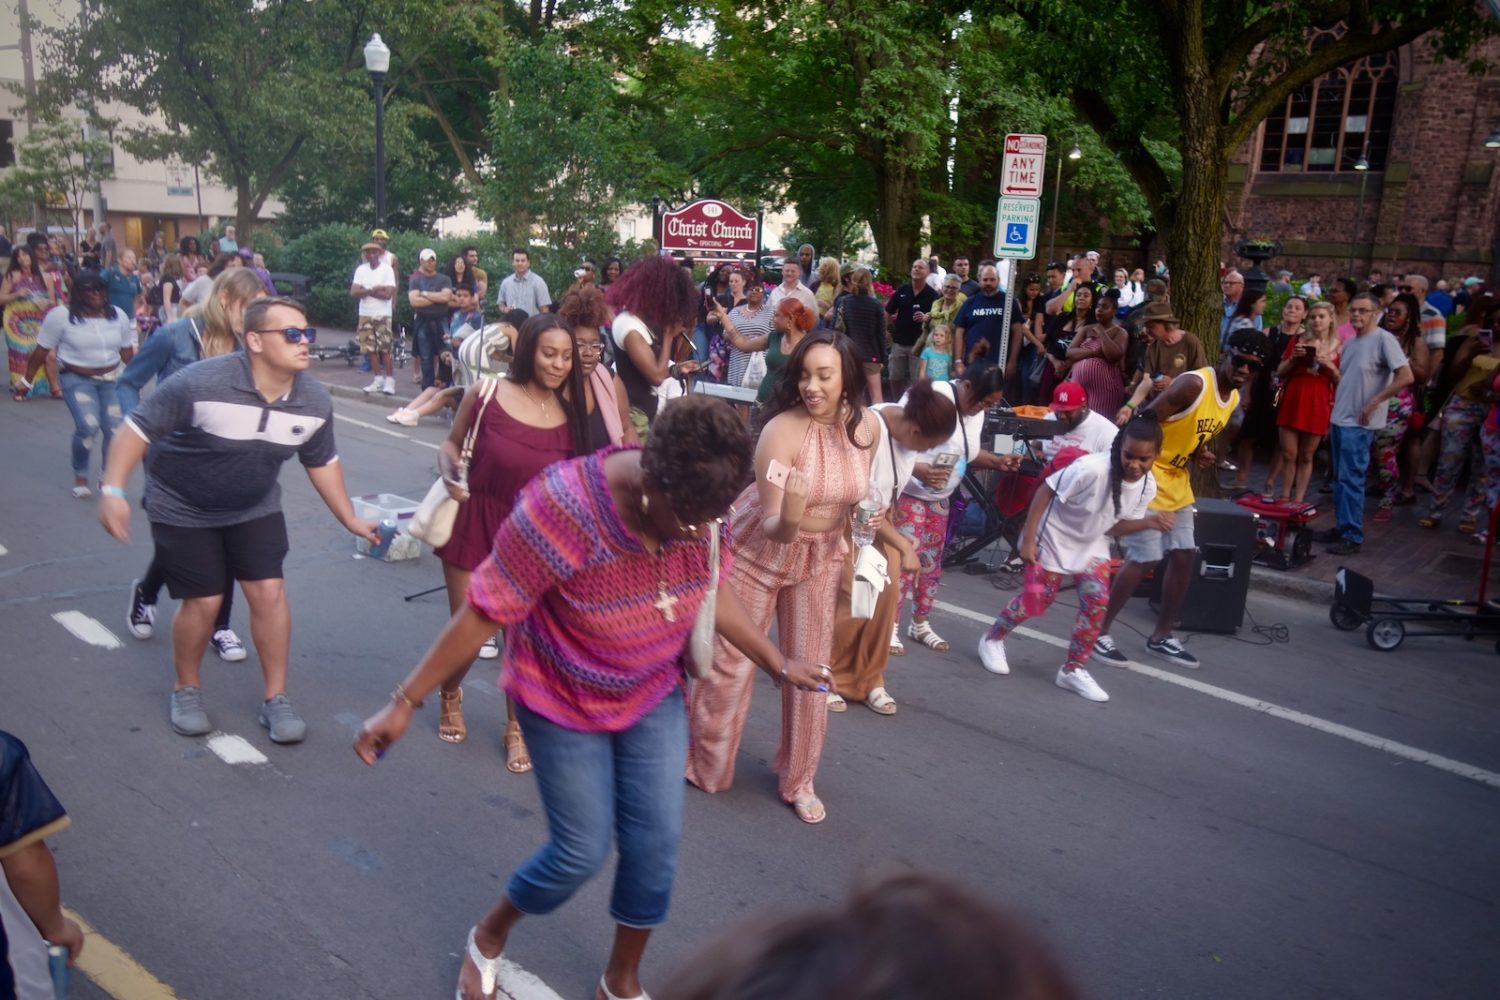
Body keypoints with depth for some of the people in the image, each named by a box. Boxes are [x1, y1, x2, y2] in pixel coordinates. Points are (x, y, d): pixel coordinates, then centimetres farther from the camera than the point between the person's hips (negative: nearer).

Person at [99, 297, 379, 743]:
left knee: (269, 592, -4)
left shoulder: (315, 401, -15)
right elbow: (139, 428, -22)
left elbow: (321, 461, 1)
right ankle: (186, 690, 26)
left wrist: (349, 518, 4)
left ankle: (275, 698, 12)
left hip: (255, 507, 4)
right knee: (204, 601, -2)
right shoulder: (201, 383, -31)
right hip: (183, 509, -4)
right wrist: (113, 490, -31)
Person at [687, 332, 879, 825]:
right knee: (730, 660, 7)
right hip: (758, 550, -4)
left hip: (820, 558, 4)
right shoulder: (782, 430, -28)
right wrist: (789, 518, -49)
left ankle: (798, 780, 27)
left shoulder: (867, 425, -13)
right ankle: (705, 763, 29)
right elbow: (773, 529, -29)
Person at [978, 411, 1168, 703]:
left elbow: (1115, 526, -1)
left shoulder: (1147, 486, -12)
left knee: (1097, 602, -7)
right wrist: (1028, 538, -23)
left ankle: (1073, 669, 9)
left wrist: (1149, 522, -20)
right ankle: (992, 639, 28)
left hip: (1092, 546, 6)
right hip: (1053, 540, -6)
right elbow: (1044, 492, -24)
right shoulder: (1091, 468, -34)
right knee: (1036, 600, 1)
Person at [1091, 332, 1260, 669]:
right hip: (1149, 477, -9)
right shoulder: (1194, 383, -22)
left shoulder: (1234, 399, 7)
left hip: (1178, 482, 9)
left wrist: (1202, 453, -1)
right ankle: (1098, 631, 4)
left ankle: (1161, 636, 24)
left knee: (1184, 557, 10)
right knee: (1143, 560, -9)